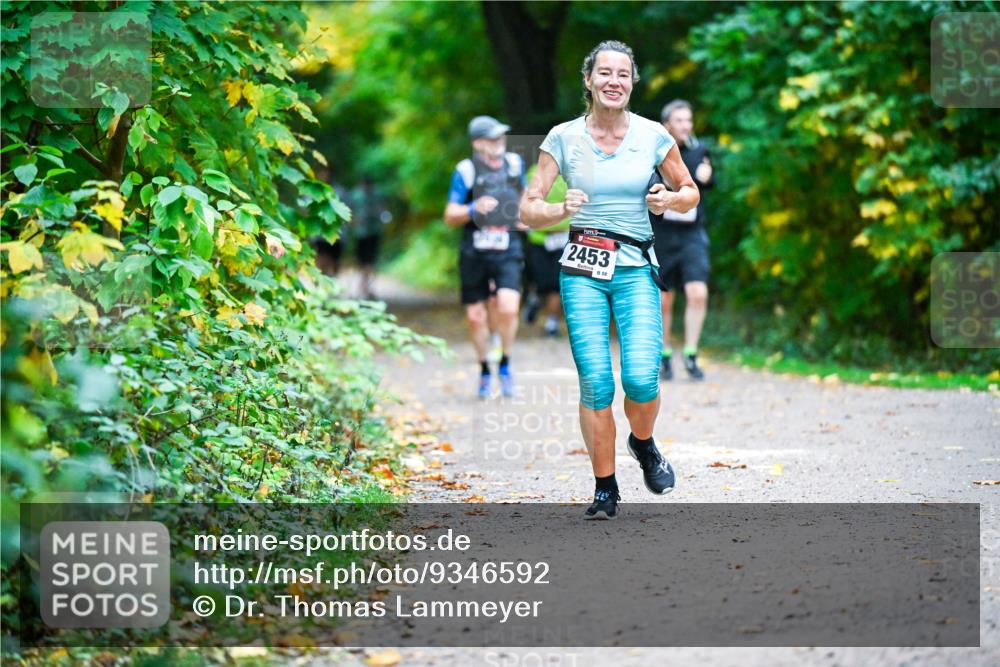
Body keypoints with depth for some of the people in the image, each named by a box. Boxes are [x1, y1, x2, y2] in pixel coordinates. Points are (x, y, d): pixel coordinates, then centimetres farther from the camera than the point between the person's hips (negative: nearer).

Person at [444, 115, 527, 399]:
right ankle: (484, 370, 27)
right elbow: (450, 215, -5)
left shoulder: (514, 163, 4)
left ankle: (505, 364, 3)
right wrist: (474, 209, -22)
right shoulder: (466, 170, -7)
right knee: (475, 317, 5)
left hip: (507, 251, 1)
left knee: (508, 309, -19)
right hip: (474, 254, -1)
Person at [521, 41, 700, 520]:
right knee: (595, 381, -9)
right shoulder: (563, 138, 0)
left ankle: (643, 444, 18)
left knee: (641, 377, -16)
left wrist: (670, 199, -7)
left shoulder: (653, 136, 2)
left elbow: (690, 193, 15)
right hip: (582, 271, 0)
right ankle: (605, 489, 7)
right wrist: (562, 210, -19)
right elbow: (528, 210, 1)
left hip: (635, 269, 0)